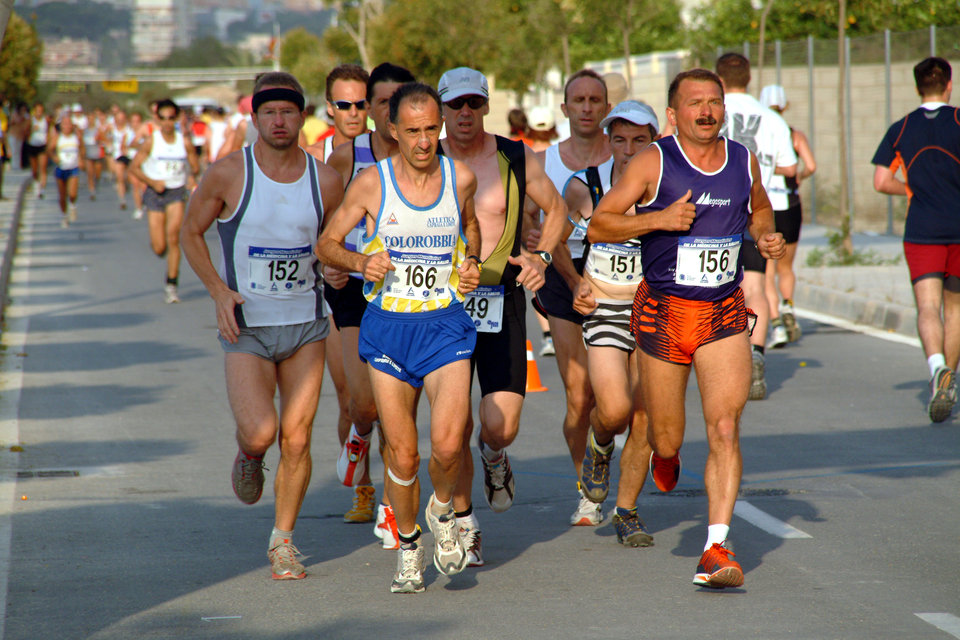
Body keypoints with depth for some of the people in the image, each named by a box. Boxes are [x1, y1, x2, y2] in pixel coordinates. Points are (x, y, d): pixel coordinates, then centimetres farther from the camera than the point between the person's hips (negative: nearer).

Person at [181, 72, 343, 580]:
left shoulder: (325, 181, -1)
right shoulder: (228, 174, -7)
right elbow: (190, 233, 4)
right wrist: (218, 290, -8)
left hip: (306, 325, 2)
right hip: (246, 327, -2)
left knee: (295, 438, 0)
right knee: (260, 432, -18)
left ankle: (282, 540, 17)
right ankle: (248, 455, 20)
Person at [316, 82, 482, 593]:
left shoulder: (460, 178, 1)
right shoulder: (372, 183, -5)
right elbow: (326, 244, 3)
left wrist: (471, 262, 5)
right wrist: (359, 261, -17)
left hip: (445, 324, 0)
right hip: (387, 326, 0)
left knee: (447, 444, -17)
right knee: (401, 454, 1)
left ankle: (442, 511, 16)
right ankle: (408, 547, 25)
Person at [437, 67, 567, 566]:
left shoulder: (515, 159, 0)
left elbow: (555, 208, 15)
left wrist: (541, 256, -1)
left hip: (501, 301, -1)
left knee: (501, 427, -11)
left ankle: (493, 455, 26)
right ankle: (462, 523, 19)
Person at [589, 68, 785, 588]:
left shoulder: (743, 161, 4)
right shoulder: (653, 163, -8)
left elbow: (759, 208, 26)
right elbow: (598, 226, -9)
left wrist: (766, 236, 4)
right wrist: (657, 219, -22)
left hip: (725, 315, 2)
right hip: (663, 312, -2)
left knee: (725, 428, -12)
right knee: (667, 439, 8)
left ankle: (716, 550, -11)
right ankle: (664, 452, 47)